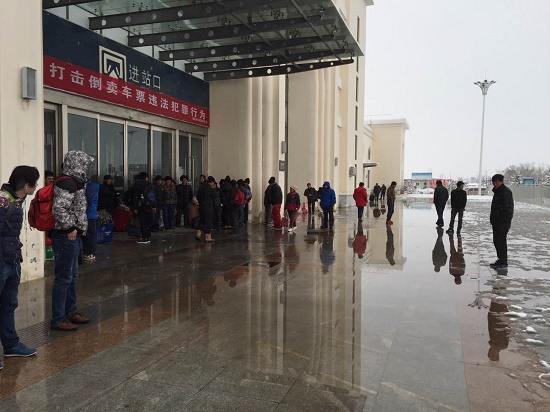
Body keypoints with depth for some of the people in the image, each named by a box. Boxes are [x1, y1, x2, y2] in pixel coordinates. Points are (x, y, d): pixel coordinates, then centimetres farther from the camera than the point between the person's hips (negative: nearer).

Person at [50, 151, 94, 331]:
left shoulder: (73, 182, 14)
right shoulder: (67, 183, -17)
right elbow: (59, 209, -27)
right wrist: (70, 228, -18)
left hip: (72, 236, 10)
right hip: (65, 236, -10)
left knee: (72, 276, 18)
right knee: (63, 278, -3)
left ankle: (70, 312, 29)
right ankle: (58, 319, 6)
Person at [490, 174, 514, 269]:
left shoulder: (506, 191, -14)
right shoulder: (497, 191, 16)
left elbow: (507, 208, -21)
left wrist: (503, 220, -23)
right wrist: (493, 219, 18)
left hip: (503, 222, -10)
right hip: (497, 221, 10)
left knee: (501, 241, -6)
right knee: (496, 241, 15)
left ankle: (503, 262, 1)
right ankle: (500, 259, 25)